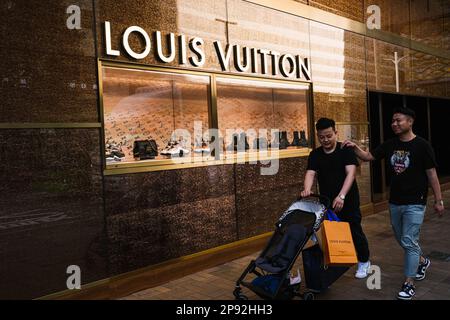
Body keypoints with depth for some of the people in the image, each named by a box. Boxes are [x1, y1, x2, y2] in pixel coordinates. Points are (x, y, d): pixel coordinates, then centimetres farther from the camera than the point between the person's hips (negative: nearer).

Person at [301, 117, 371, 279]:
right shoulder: (315, 155, 1)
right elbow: (310, 174, -12)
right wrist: (307, 189, -34)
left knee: (355, 232, 8)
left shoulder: (346, 150, -9)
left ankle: (364, 262, 29)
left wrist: (341, 196, -32)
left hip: (348, 201, -3)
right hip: (326, 202, 3)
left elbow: (350, 173, -19)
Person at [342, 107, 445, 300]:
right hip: (394, 202, 6)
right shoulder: (390, 145, 5)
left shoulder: (421, 145, -10)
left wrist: (438, 200, -6)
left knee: (409, 242, -6)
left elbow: (432, 174, -7)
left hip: (414, 203, -6)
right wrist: (355, 148, -12)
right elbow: (368, 157, 7)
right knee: (402, 240, 18)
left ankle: (409, 284, 5)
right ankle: (422, 261, 45)